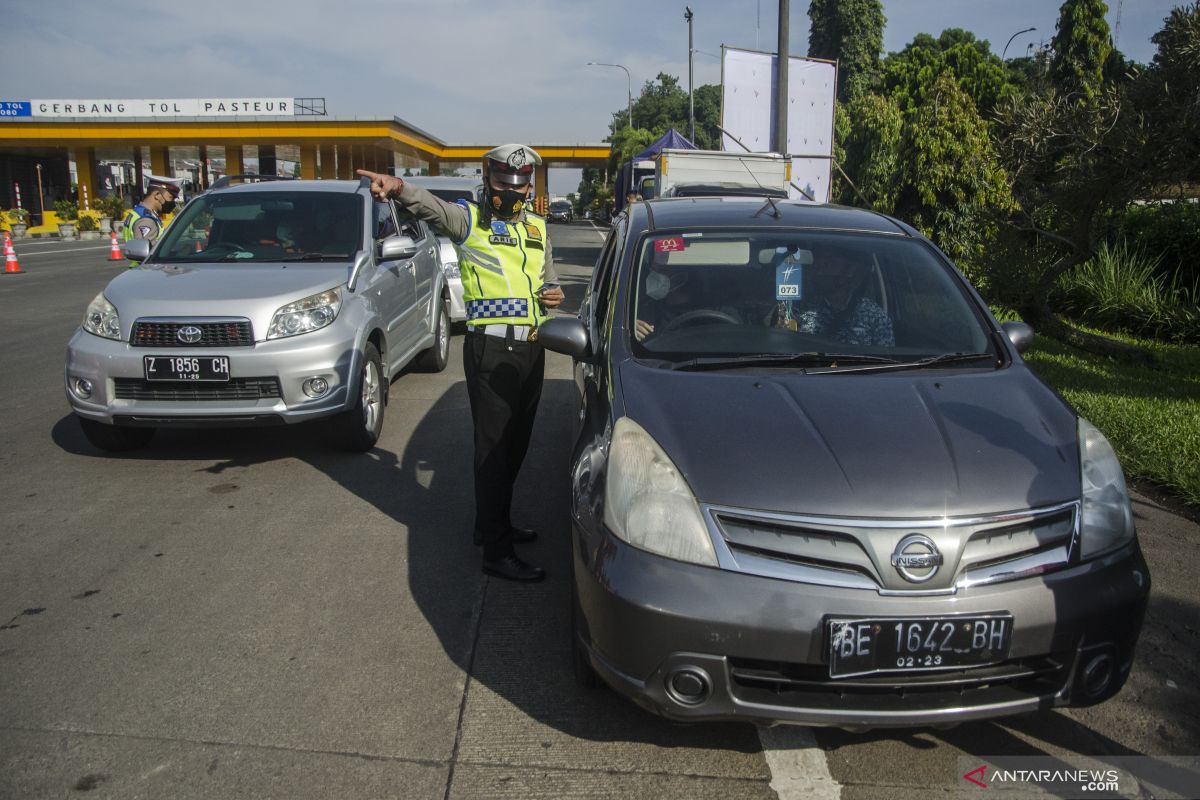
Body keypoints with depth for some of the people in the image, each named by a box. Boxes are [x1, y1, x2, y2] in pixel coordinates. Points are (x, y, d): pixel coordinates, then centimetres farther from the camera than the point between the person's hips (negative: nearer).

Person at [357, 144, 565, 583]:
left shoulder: (538, 227, 18)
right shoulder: (469, 218, -1)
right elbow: (432, 206, -23)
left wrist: (554, 294, 5)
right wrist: (400, 187, -45)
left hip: (531, 348, 7)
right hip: (491, 348, -7)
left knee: (516, 444, 16)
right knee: (493, 447, -6)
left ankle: (495, 524, 33)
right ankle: (496, 551, 0)